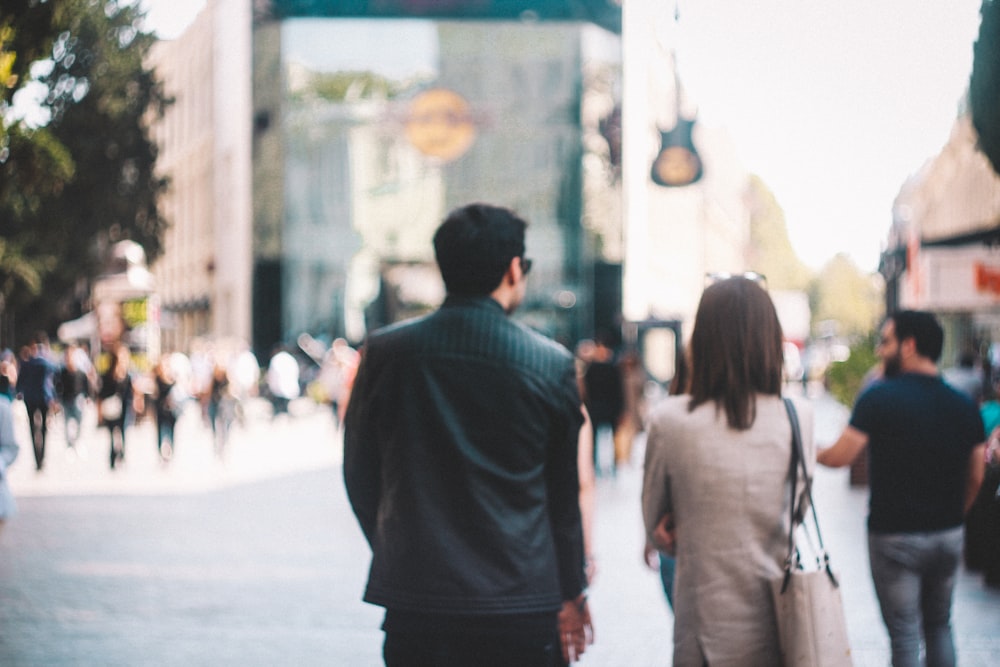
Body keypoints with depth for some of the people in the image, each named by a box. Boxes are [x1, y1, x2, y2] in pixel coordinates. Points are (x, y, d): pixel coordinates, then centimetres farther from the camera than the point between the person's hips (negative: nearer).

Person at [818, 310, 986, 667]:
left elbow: (839, 456, -16)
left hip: (895, 537, -5)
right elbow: (975, 477, 6)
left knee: (904, 633, 3)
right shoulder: (965, 406, 1)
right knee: (939, 625, 18)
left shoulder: (880, 396, -15)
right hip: (949, 536, 5)